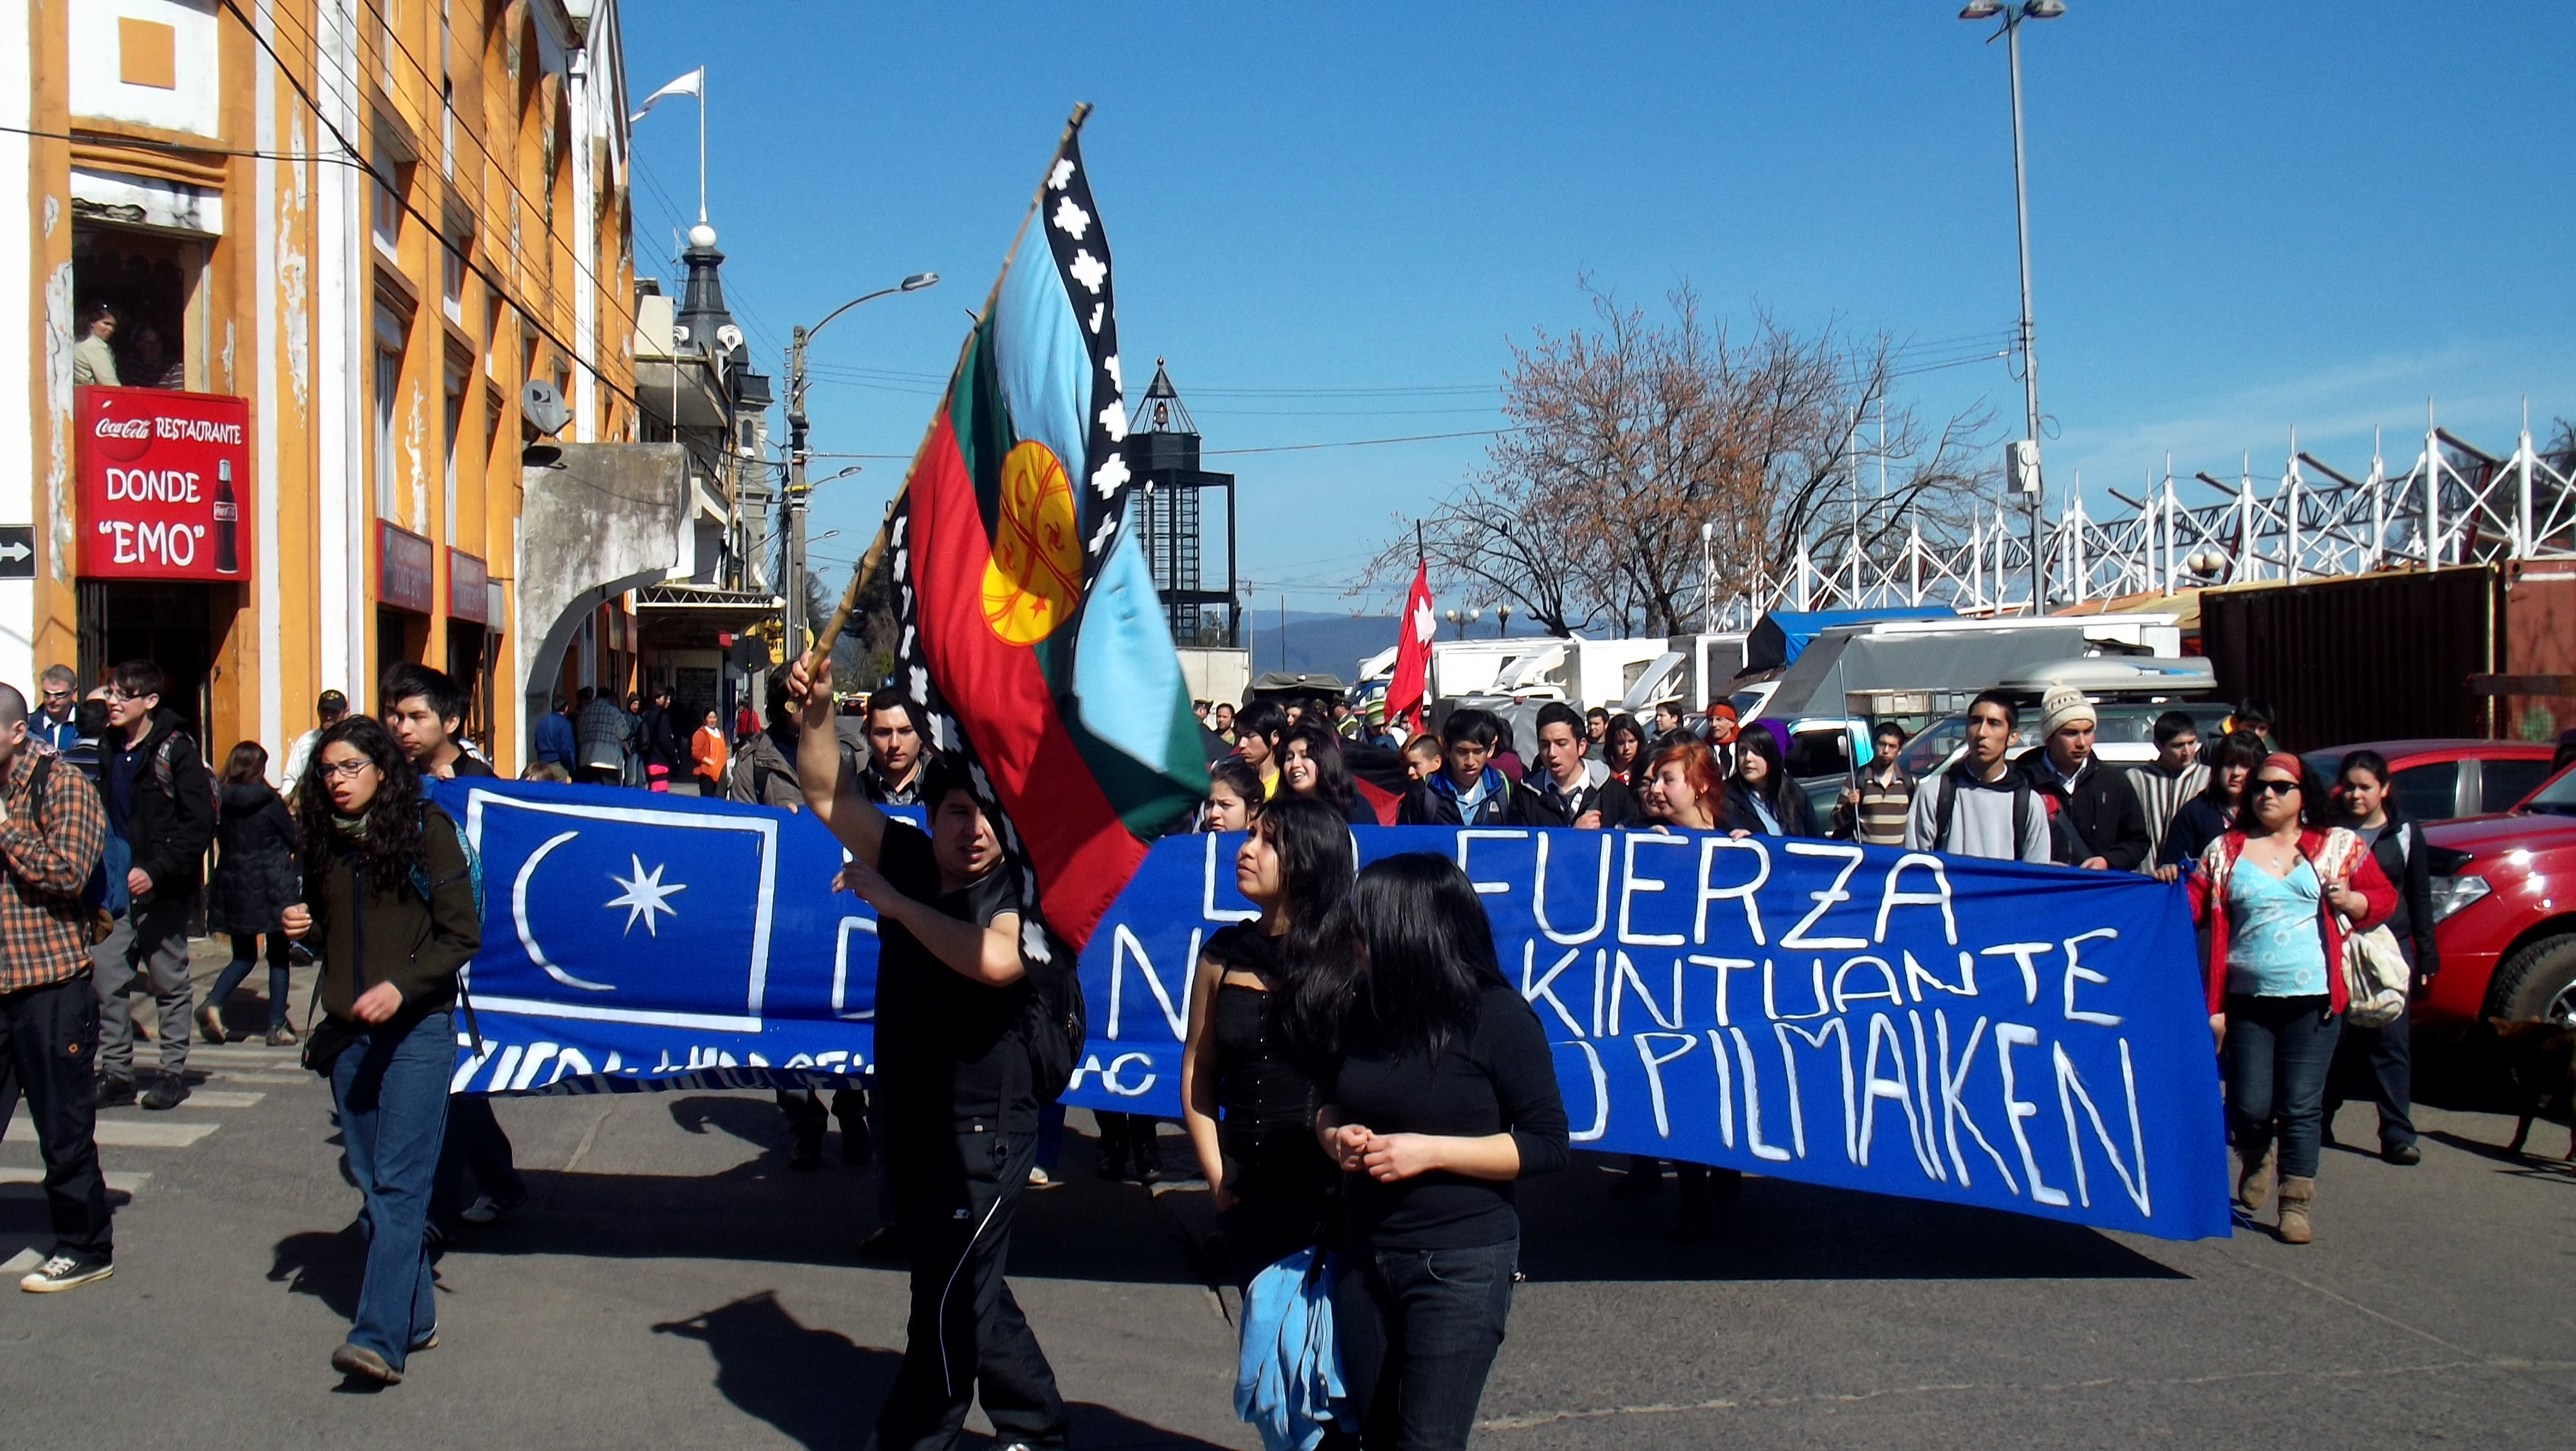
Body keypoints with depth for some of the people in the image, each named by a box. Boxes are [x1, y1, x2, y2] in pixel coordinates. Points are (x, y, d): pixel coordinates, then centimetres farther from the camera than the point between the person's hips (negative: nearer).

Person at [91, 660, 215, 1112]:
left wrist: (156, 871, -21)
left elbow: (200, 825, -14)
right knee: (107, 978, 1)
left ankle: (175, 1071, 15)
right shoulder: (108, 751, 10)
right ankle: (115, 1072, 10)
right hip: (117, 887, 5)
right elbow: (101, 817, 16)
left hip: (163, 890, -5)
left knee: (169, 981, 5)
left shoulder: (176, 751, -9)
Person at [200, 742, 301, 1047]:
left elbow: (220, 841, 9)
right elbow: (295, 841, -3)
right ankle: (277, 1026, 7)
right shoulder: (271, 802, -11)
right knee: (278, 957, 8)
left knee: (244, 956, 17)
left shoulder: (221, 803, -2)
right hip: (272, 889, -4)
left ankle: (213, 1002, -7)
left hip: (234, 889, 4)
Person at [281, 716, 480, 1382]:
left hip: (416, 1028, -6)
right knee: (369, 1178, 9)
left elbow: (462, 935, -8)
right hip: (347, 1030, 6)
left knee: (399, 1183, -11)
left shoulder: (426, 829, -6)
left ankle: (380, 1338, -17)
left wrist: (402, 987, -20)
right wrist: (303, 927, 1)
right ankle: (414, 1315, 21)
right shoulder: (324, 839, 10)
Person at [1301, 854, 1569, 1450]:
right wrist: (1335, 1136, -6)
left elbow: (1547, 1144, -13)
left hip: (1461, 1264, -6)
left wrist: (1430, 1152, -20)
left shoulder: (1496, 1016, -14)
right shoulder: (1362, 1009, 2)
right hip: (1364, 1254, 6)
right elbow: (1327, 1103, 18)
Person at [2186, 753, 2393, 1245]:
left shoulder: (2338, 846, 9)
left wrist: (2351, 901, -7)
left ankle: (2296, 1205, 9)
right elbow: (2195, 904, 5)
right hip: (2247, 1000, 1)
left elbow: (2384, 896, 12)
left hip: (2312, 999, -1)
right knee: (2249, 1107, 0)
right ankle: (2256, 1158, 33)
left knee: (2301, 1107, -2)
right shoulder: (2226, 850, 10)